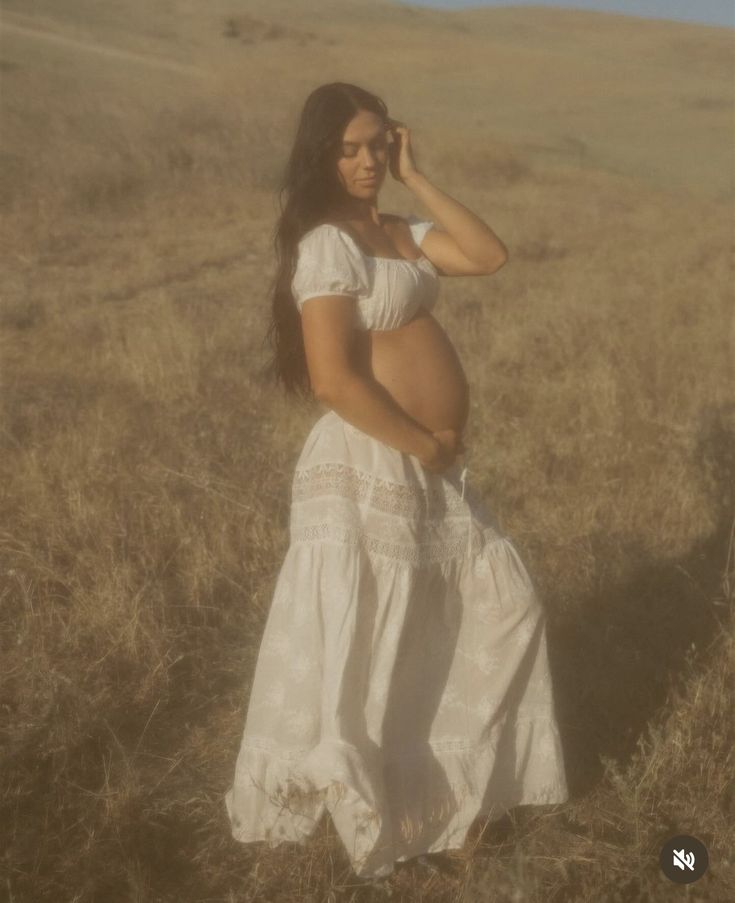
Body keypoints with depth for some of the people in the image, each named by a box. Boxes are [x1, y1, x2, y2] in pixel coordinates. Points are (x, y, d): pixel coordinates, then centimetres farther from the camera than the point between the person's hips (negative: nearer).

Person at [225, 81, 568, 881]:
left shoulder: (397, 231, 13)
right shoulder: (328, 244, -15)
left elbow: (489, 256, 3)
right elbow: (335, 379, -23)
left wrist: (416, 180, 1)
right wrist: (424, 446, -14)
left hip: (433, 466, 10)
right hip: (370, 463, -10)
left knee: (506, 603, 19)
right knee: (357, 646, 3)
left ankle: (468, 761, 37)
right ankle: (352, 803, 22)